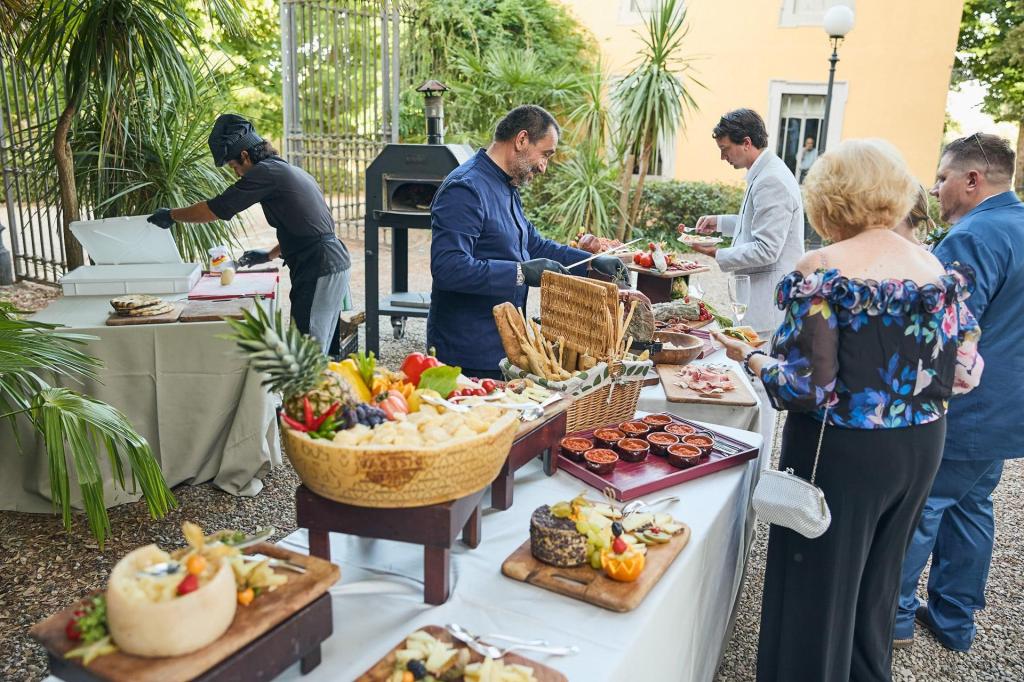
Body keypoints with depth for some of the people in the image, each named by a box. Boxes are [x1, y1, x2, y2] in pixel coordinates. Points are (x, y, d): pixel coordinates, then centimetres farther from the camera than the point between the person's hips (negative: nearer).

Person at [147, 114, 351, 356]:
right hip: (336, 263, 10)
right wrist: (271, 254, 31)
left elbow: (214, 209, -7)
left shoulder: (266, 172, -9)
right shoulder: (293, 172, 21)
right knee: (325, 351, 15)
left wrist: (171, 215, 7)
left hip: (318, 270, -10)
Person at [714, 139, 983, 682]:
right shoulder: (938, 269, -1)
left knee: (818, 587, 12)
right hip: (921, 449, 7)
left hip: (843, 453, -6)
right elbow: (964, 373, 4)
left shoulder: (823, 270, -19)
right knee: (877, 585, 26)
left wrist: (749, 356, -5)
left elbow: (805, 388, -22)